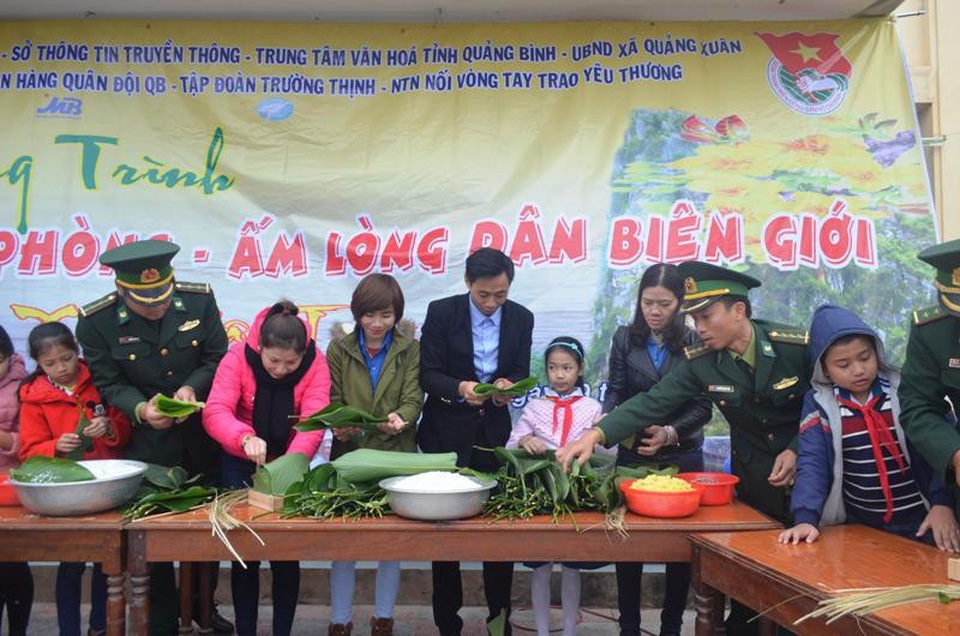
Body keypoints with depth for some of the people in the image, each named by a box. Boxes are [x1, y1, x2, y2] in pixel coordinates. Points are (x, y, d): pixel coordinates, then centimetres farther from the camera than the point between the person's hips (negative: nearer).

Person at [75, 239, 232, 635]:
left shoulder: (199, 300, -11)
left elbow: (218, 358, -3)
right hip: (145, 442, -2)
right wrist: (140, 409, -26)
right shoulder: (96, 320, -15)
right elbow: (108, 383, -7)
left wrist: (192, 387, -21)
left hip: (202, 436, 2)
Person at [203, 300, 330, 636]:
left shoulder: (316, 364, -19)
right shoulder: (238, 356, -21)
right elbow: (215, 411, -30)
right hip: (241, 463, 0)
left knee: (286, 554, 3)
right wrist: (245, 438, -50)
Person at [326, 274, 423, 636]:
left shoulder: (410, 350, 2)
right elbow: (332, 401, 2)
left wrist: (401, 417, -28)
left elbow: (413, 398, -6)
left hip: (396, 456, 0)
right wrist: (338, 427, -19)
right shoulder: (339, 349, 4)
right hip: (349, 455, 0)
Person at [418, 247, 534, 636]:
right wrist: (460, 388, -28)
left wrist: (508, 385, -20)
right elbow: (428, 375, -10)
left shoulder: (522, 318, 0)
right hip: (447, 435, -2)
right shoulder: (441, 312, -8)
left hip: (496, 435, 2)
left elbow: (522, 374, 3)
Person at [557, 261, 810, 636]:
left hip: (806, 472, -1)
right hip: (753, 480, 1)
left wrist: (797, 451, -16)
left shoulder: (798, 346, -16)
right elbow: (653, 403, -17)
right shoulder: (699, 361, -10)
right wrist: (596, 435, -30)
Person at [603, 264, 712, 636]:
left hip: (682, 456, -1)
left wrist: (670, 434, -24)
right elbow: (615, 392, -2)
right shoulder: (625, 338, 1)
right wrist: (604, 422, -23)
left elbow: (702, 406, -7)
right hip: (632, 454, 1)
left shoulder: (695, 342, -3)